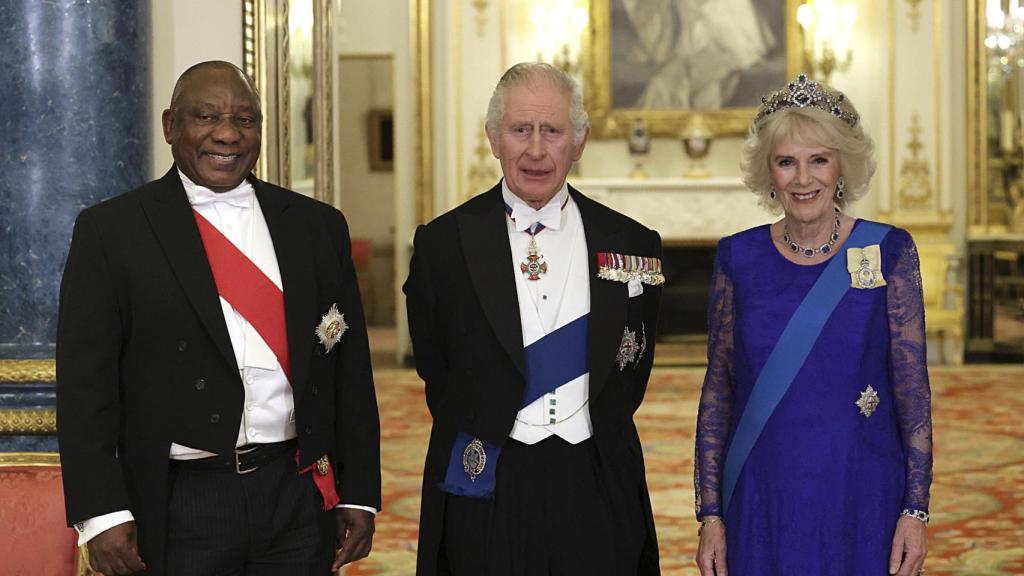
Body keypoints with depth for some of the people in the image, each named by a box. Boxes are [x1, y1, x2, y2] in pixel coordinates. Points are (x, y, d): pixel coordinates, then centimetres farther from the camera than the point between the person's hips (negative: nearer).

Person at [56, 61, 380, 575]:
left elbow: (350, 368, 9)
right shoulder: (110, 231, 0)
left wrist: (359, 494, 5)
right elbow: (85, 381, -5)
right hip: (179, 508, -3)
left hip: (301, 498, 3)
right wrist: (101, 514, -12)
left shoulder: (317, 226, 9)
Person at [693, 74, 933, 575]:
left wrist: (915, 511, -8)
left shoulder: (889, 251, -3)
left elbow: (912, 388, -2)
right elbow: (718, 388, 4)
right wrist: (710, 515, -1)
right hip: (760, 506, 1)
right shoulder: (738, 258, 1)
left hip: (862, 502, -1)